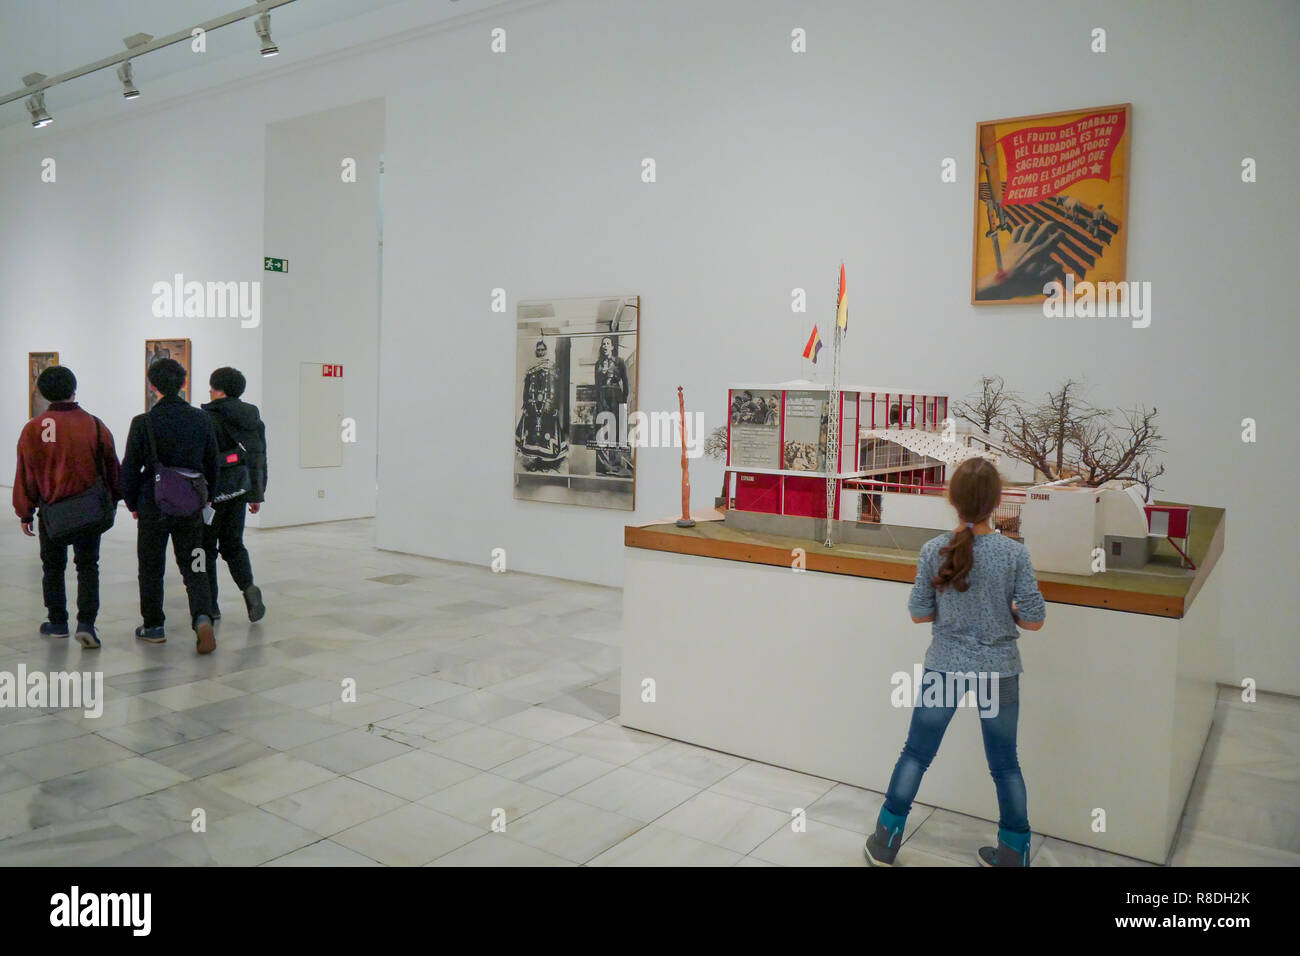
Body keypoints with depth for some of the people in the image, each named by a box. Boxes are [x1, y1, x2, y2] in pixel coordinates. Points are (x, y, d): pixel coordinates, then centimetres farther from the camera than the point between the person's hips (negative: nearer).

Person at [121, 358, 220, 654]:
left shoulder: (143, 422, -10)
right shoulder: (201, 418, -1)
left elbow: (130, 469, -5)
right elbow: (212, 464, 6)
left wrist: (132, 503, 9)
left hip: (153, 506, -2)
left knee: (151, 568, 13)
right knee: (194, 567, 7)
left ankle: (153, 626, 23)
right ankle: (202, 616, -14)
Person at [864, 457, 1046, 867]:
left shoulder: (934, 551, -13)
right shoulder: (1014, 553, -14)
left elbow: (918, 614, -5)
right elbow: (1033, 620, -10)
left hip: (945, 667, 0)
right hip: (998, 670, 0)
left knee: (916, 754, 14)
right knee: (1005, 764, 17)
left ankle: (885, 843, 24)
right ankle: (1014, 853, 31)